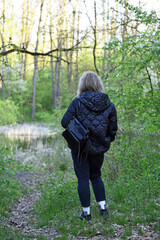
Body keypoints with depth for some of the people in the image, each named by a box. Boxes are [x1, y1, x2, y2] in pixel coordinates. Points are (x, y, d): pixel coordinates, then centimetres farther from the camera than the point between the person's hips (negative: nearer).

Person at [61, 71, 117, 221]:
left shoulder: (78, 102, -14)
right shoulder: (109, 104, -4)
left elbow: (65, 122, -14)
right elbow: (113, 129, 0)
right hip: (99, 148, 3)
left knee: (83, 179, 7)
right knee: (96, 176, 23)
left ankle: (86, 212, 13)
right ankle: (103, 207, 21)